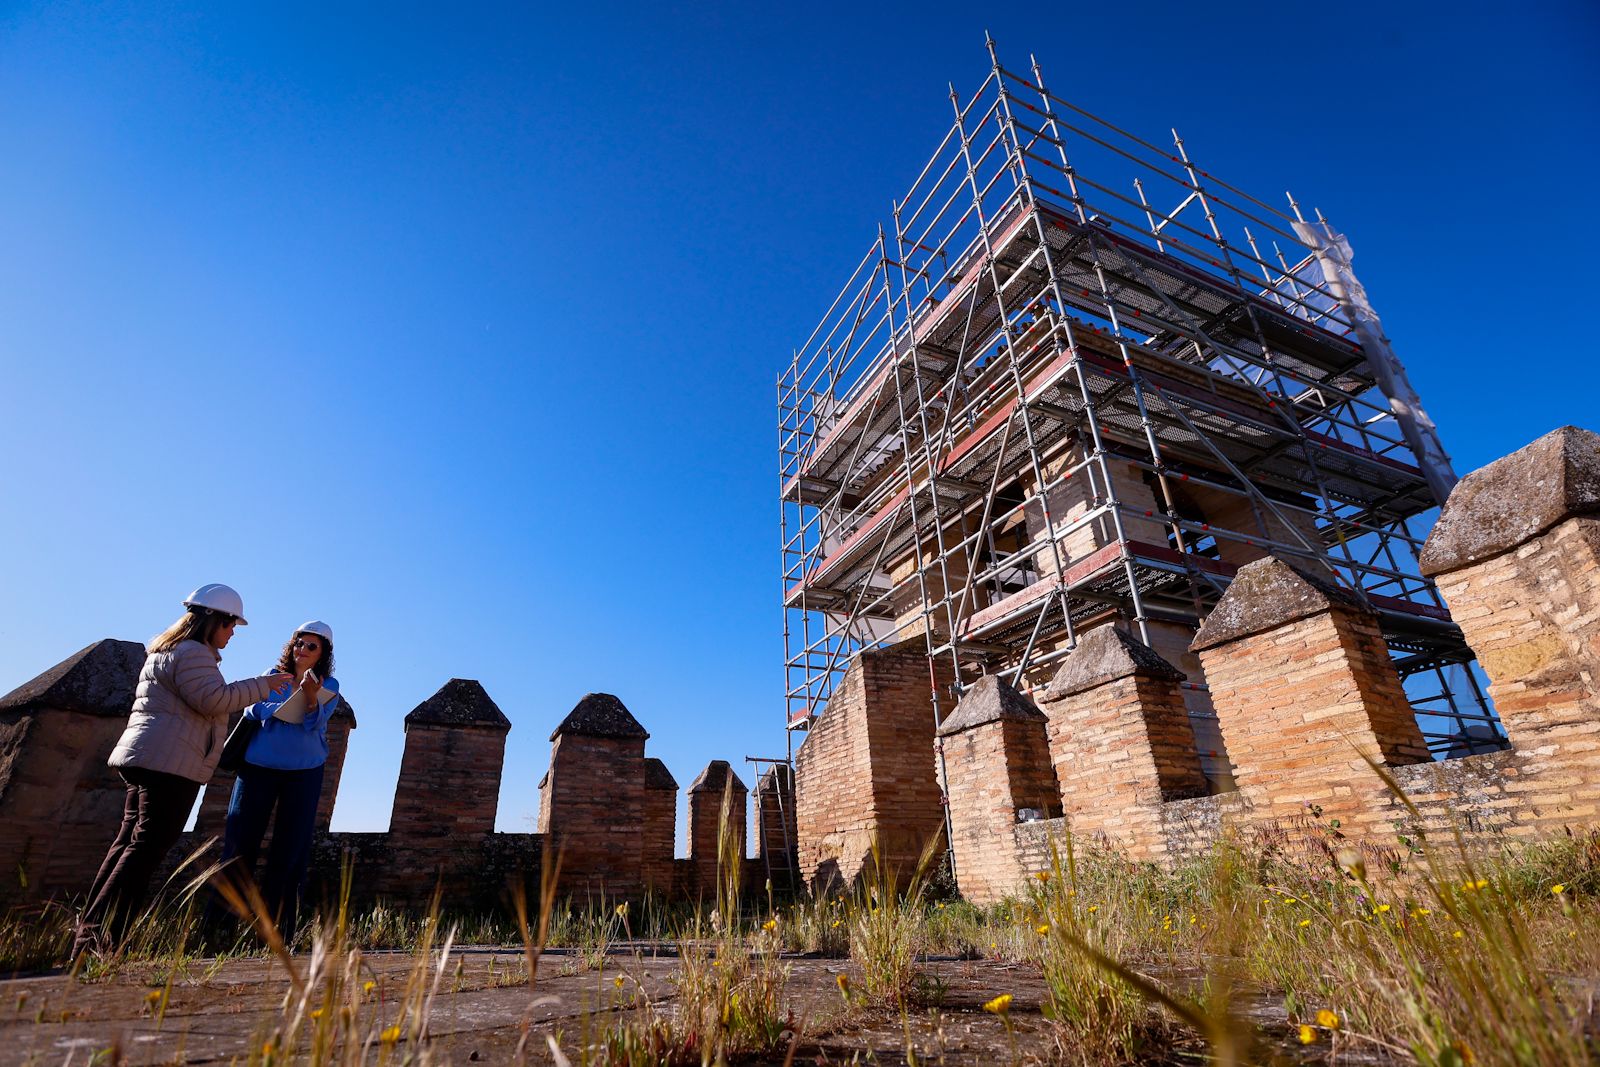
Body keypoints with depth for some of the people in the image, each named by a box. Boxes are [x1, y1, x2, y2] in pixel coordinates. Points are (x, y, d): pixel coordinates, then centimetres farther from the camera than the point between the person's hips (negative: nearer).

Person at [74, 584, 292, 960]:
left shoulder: (168, 650, 22)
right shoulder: (193, 653, -13)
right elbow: (213, 699, -22)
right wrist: (263, 685, -15)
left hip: (147, 759, 11)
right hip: (170, 764, -11)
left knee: (129, 841, 12)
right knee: (146, 848, -9)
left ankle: (89, 932, 15)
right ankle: (103, 940, -10)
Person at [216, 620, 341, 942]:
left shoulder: (328, 686, 0)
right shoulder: (272, 675, 8)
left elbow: (316, 721, -15)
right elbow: (253, 710, -3)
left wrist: (311, 694, -34)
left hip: (303, 772, -1)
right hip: (258, 766, 2)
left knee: (290, 849, 1)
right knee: (240, 842, -3)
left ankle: (278, 932, 8)